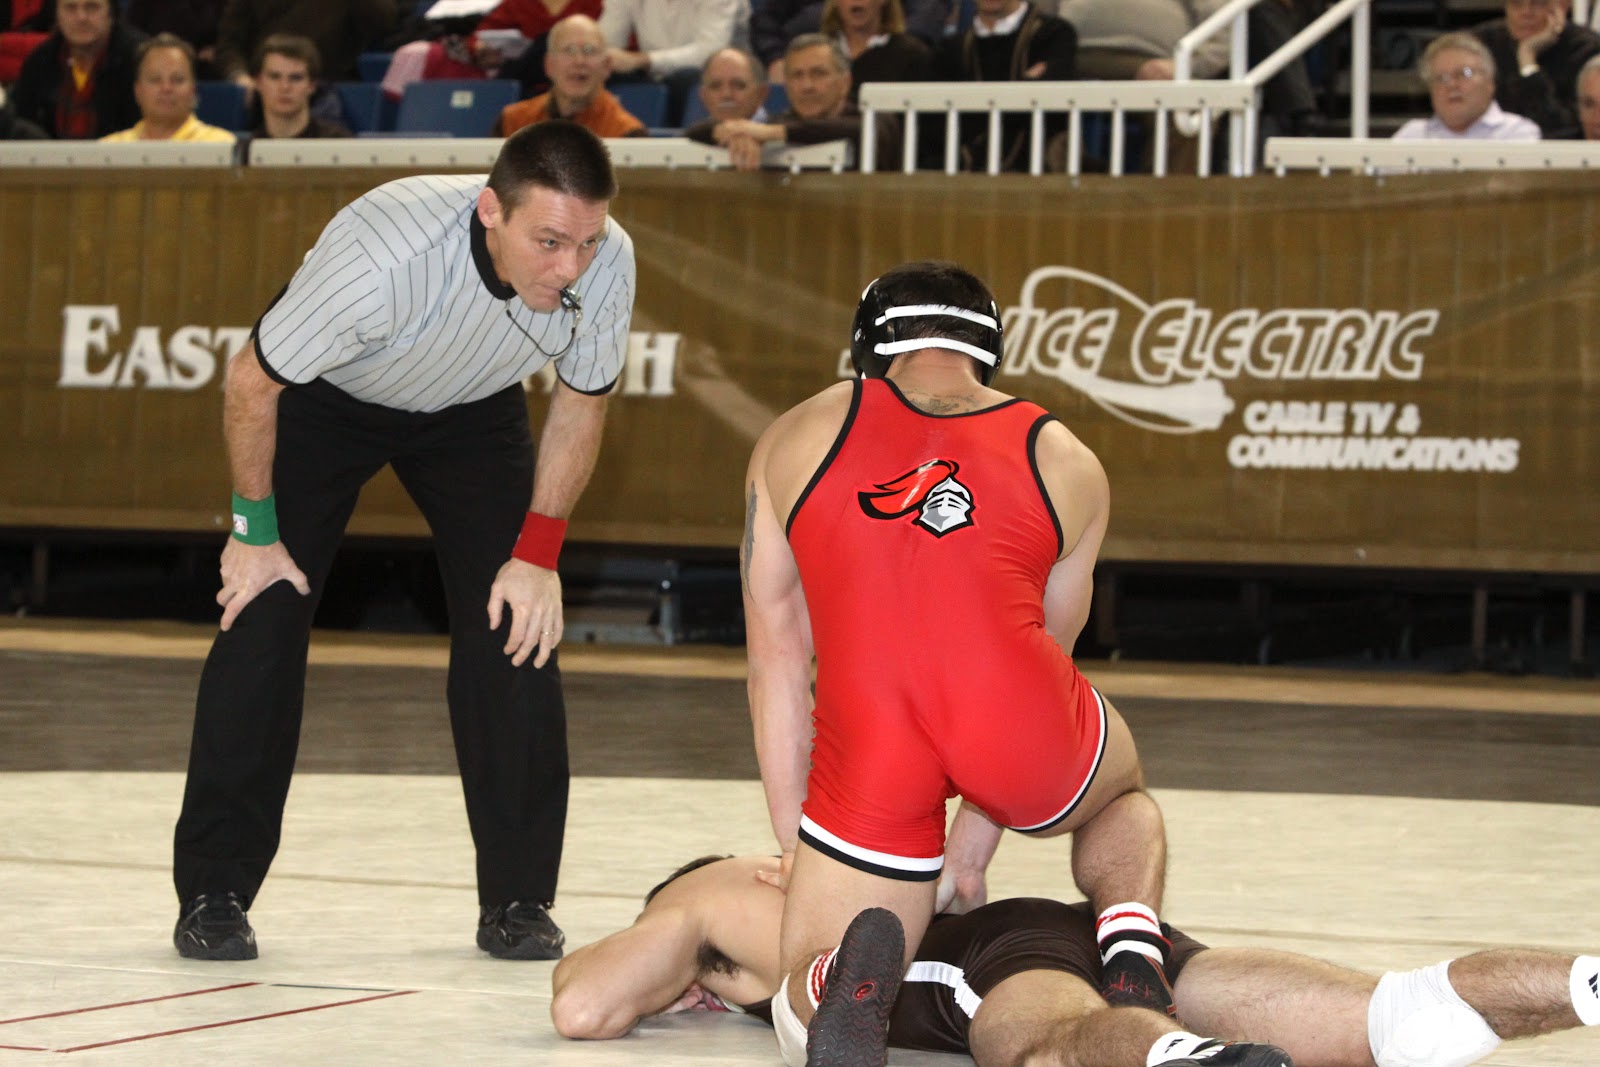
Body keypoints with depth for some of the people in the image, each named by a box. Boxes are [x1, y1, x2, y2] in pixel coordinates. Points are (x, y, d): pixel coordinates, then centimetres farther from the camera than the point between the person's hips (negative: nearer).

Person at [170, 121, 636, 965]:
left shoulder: (608, 264, -32)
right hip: (324, 395, -3)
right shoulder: (383, 255, -43)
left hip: (471, 411, 3)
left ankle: (517, 900, 2)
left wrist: (538, 553, -11)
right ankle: (213, 893, 0)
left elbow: (581, 403, -9)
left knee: (515, 625, -9)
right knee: (262, 611, -12)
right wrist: (254, 530, -15)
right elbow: (251, 383, -25)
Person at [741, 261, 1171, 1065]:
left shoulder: (794, 441, 25)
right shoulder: (1067, 463, 26)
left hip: (867, 733, -1)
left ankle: (853, 973, -24)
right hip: (1017, 718, 1)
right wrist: (971, 848, 37)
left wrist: (799, 856, 29)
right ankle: (1132, 955, 6)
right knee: (1122, 800, 37)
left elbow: (777, 664, 25)